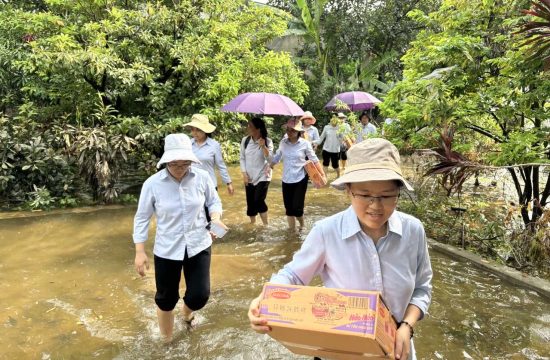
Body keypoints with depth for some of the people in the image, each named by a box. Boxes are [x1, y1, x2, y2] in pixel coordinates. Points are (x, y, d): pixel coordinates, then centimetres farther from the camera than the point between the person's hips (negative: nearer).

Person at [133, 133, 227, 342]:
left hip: (199, 246, 1)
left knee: (200, 295, 2)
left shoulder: (202, 178, -10)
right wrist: (140, 252, -6)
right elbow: (142, 218, -4)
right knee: (166, 299, 12)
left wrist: (216, 219, -17)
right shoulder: (152, 184, -14)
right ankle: (166, 340, 41)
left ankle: (187, 313, 43)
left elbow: (214, 202, 5)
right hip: (167, 250, -1)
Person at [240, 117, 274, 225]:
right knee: (250, 202, 9)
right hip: (249, 177, 3)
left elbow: (270, 159, -17)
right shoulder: (245, 140, -3)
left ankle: (266, 225, 5)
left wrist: (263, 146, -29)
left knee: (259, 201, -12)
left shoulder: (267, 141, -10)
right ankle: (252, 224, 29)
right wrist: (244, 174, -3)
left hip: (263, 176, -3)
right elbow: (242, 158, 3)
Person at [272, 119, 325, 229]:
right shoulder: (283, 142, 0)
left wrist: (323, 175, -4)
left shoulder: (305, 144, -8)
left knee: (297, 208, -4)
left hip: (300, 180, -3)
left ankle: (302, 226, 27)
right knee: (288, 208, 8)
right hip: (286, 180, 3)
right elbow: (276, 158, 10)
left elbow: (314, 160, -2)